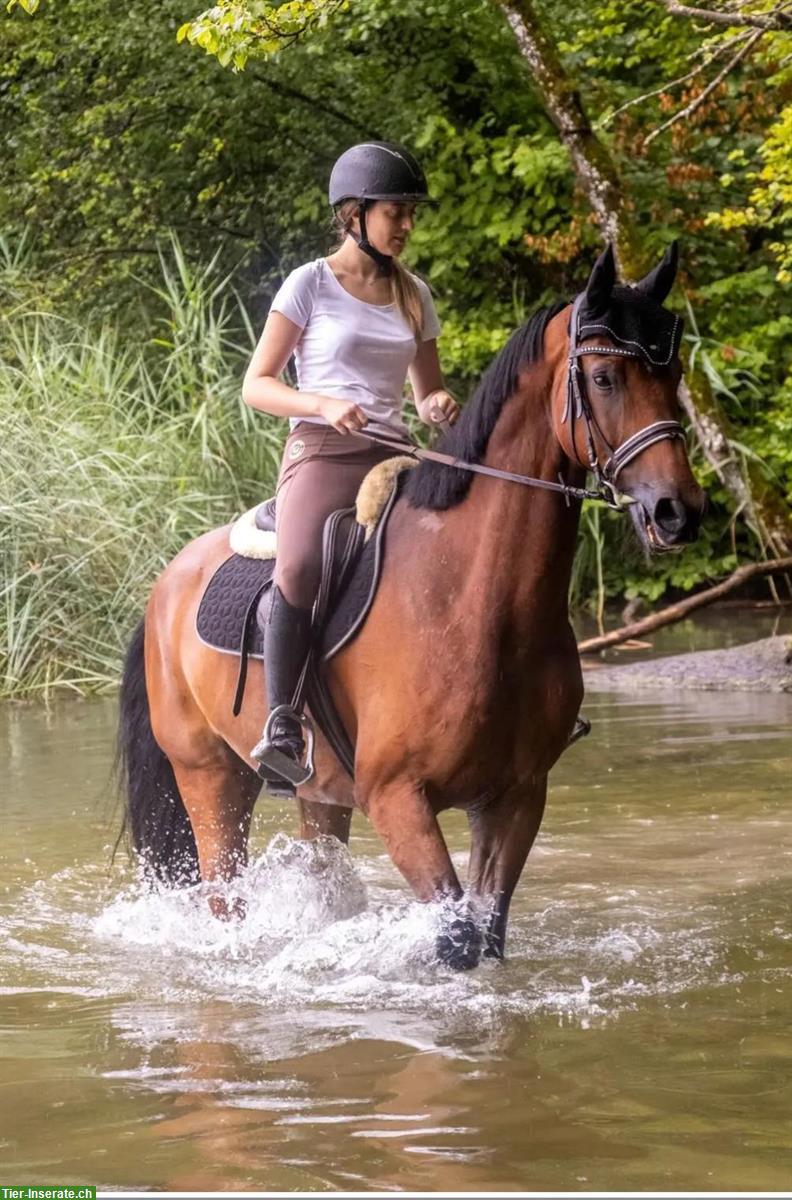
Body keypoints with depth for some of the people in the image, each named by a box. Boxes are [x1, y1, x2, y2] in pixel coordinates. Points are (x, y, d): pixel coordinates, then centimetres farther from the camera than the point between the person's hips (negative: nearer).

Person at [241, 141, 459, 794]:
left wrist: (441, 405, -1)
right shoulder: (311, 285, 3)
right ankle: (282, 728, -34)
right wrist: (326, 406, -16)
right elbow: (256, 385, 1)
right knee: (299, 569, -34)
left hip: (394, 456, 5)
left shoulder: (414, 295, 17)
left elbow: (428, 388, 24)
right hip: (321, 451, -5)